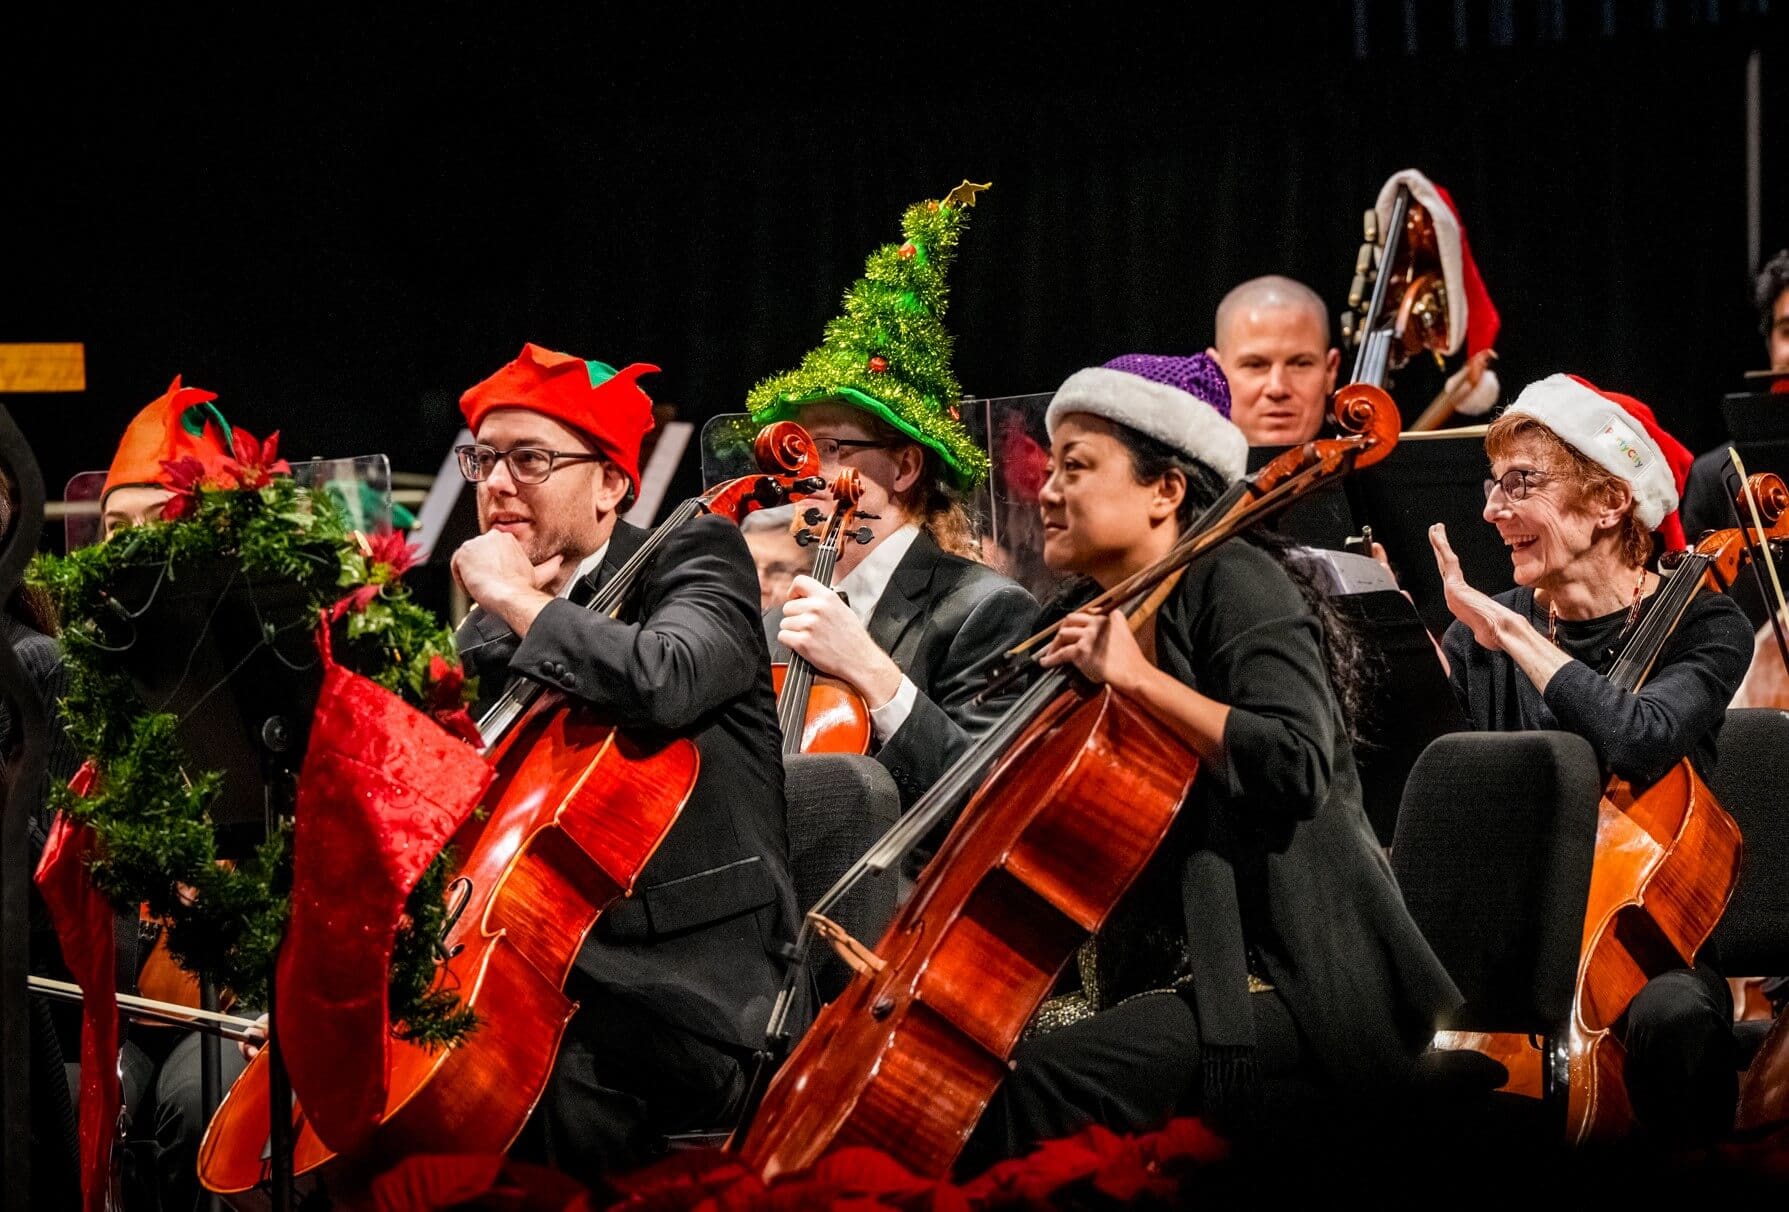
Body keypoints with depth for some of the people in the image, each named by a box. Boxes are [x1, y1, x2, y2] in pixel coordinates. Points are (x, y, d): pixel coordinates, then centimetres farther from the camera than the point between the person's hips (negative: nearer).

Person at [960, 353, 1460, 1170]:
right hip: (1166, 970, 9)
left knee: (1046, 1074, -27)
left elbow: (1296, 770, -25)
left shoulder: (1236, 585, -8)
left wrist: (1140, 677, -22)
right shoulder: (1091, 618, 15)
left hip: (1284, 977, -9)